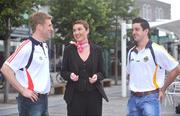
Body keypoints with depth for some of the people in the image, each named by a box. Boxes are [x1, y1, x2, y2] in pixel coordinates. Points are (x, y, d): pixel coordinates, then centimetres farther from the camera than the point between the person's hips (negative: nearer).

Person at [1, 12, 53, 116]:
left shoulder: (44, 46, 10)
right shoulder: (27, 46, -16)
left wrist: (46, 87, 12)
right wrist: (23, 91, -17)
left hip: (44, 98, 8)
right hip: (31, 100, -8)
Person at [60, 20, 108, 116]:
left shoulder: (97, 49, 4)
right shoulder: (69, 49, 2)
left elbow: (102, 72, 10)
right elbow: (63, 72, 6)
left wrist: (97, 76, -12)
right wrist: (70, 75, -15)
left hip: (94, 95, 1)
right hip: (75, 95, -1)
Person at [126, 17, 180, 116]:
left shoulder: (157, 50, -9)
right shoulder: (131, 52, 9)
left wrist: (162, 89, -2)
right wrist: (133, 87, 10)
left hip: (150, 98, -6)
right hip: (133, 98, 6)